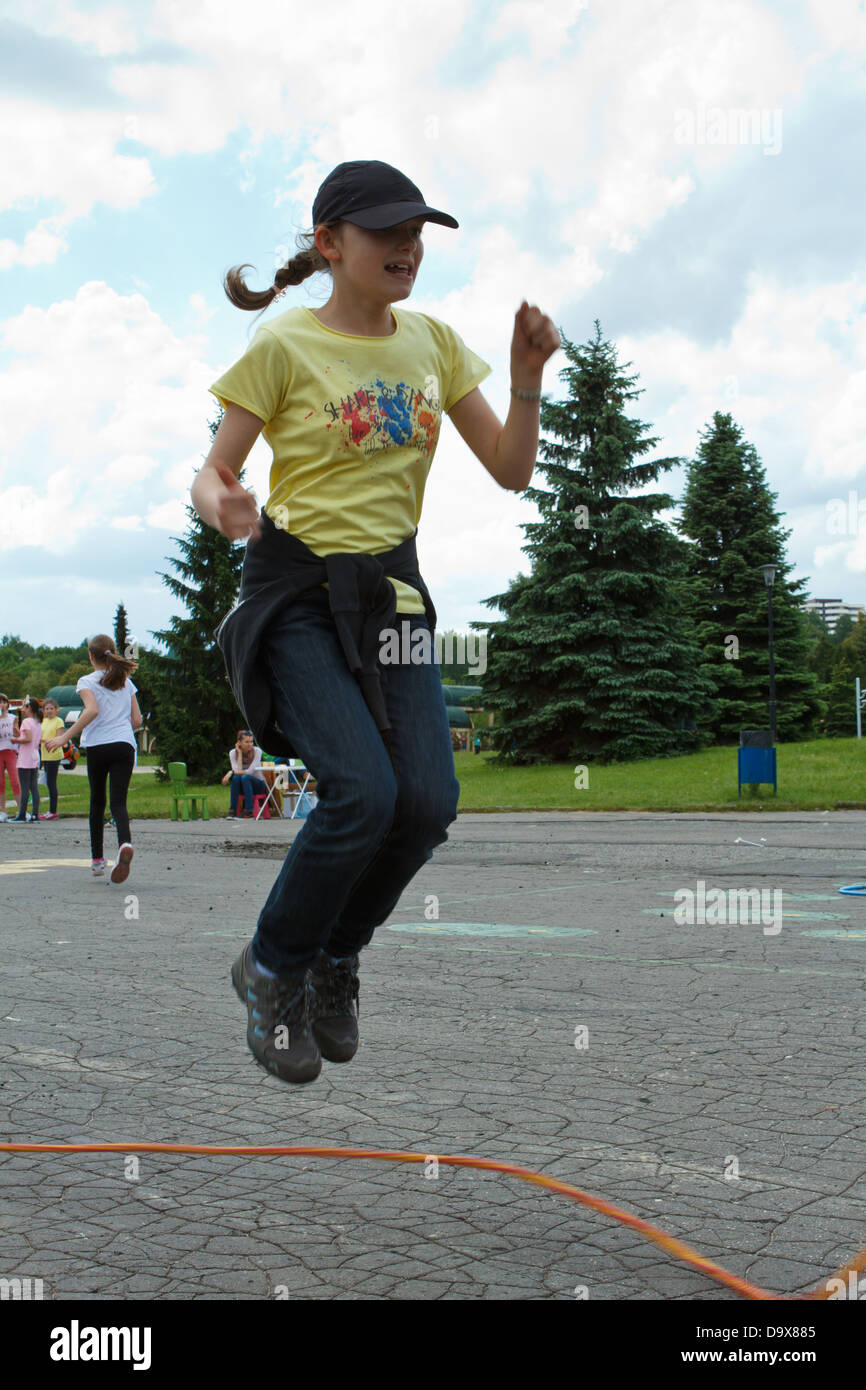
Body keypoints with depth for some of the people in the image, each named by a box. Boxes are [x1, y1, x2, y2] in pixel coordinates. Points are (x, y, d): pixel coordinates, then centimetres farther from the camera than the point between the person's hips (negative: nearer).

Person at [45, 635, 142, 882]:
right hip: (124, 745, 2)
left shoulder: (87, 681, 3)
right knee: (118, 801, -7)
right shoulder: (126, 682, 16)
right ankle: (124, 843, -37)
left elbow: (92, 711, -16)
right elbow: (137, 720, 13)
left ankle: (97, 858, 21)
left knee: (97, 802, 15)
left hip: (97, 746, -2)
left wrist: (64, 737, -14)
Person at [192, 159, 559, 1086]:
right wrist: (219, 505, -30)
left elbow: (511, 472, 6)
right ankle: (272, 969, 5)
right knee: (363, 791, -22)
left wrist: (527, 377, -10)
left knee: (429, 801, -11)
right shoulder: (285, 345, -7)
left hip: (390, 590, 5)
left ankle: (335, 959, 17)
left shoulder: (434, 342, 7)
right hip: (296, 592, -4)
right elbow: (210, 474, -7)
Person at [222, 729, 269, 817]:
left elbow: (250, 771, -22)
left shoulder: (257, 751, -13)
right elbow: (237, 770, -19)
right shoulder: (233, 753, -5)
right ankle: (232, 811, -30)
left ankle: (249, 810, -33)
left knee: (245, 777, -33)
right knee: (236, 777, -32)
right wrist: (240, 753, -18)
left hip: (258, 784, -2)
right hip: (242, 787, 2)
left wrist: (231, 772, -25)